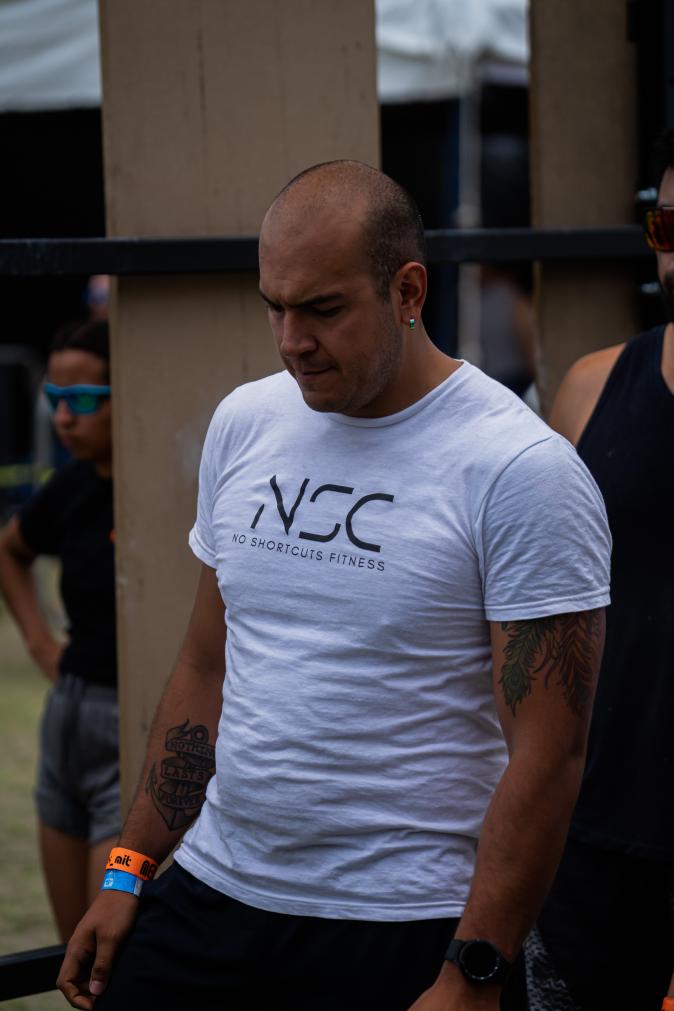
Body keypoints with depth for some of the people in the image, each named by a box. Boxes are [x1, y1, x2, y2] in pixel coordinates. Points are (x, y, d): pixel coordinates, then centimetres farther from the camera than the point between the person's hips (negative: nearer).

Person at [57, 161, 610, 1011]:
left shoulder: (521, 470, -13)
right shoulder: (243, 423, 6)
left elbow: (545, 755, -14)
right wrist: (129, 872, 10)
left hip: (401, 938, -5)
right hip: (211, 891, 5)